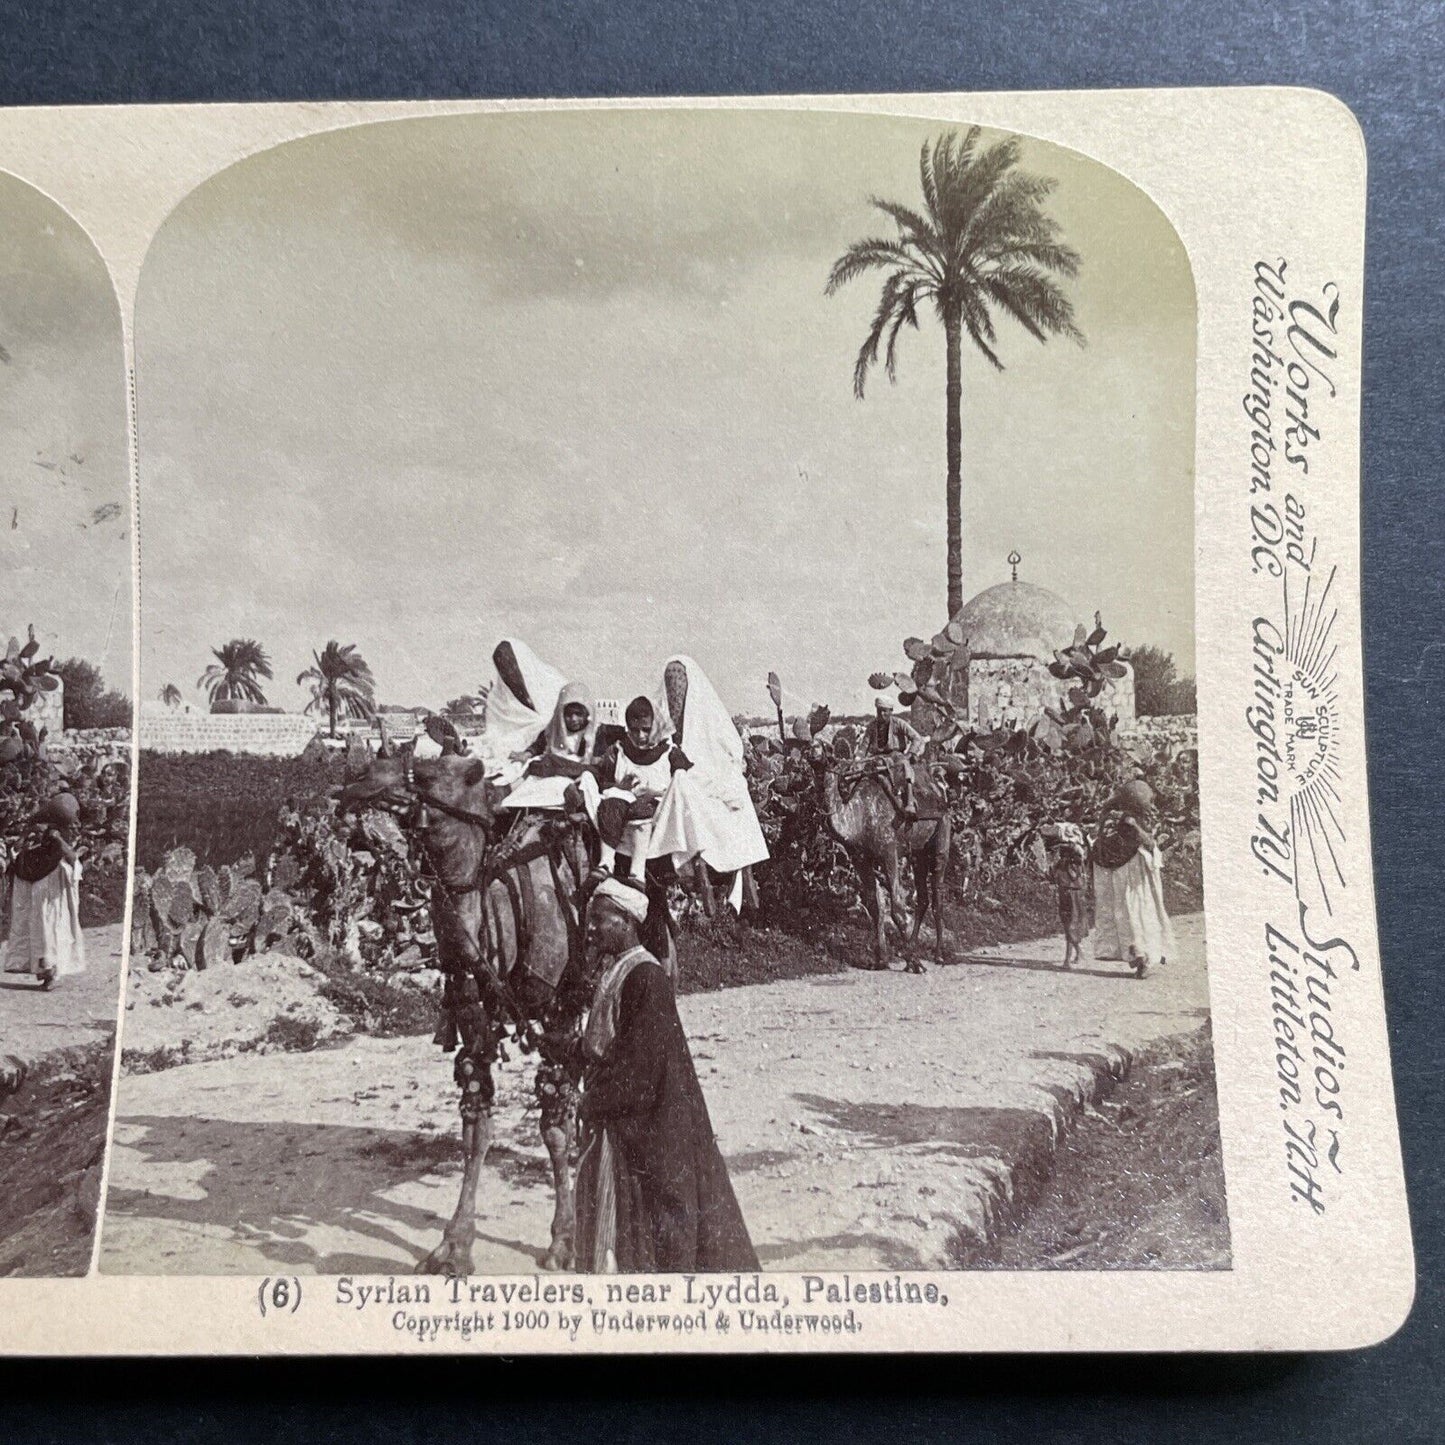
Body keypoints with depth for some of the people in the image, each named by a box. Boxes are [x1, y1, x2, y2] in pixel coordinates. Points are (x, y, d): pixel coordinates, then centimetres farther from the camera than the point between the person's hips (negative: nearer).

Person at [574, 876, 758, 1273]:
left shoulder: (645, 976, -19)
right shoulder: (610, 971, 9)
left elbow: (638, 1059, -21)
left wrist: (596, 1101, -14)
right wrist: (593, 1096, 7)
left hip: (644, 1118, -9)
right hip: (614, 1113, 9)